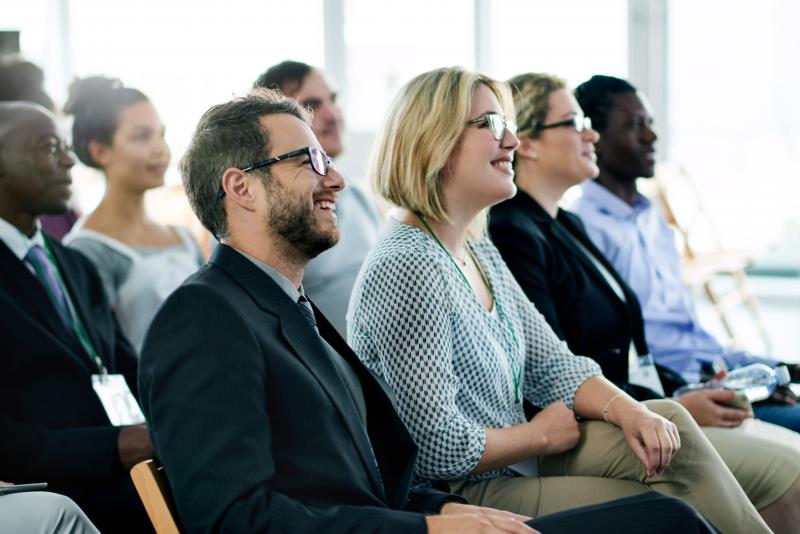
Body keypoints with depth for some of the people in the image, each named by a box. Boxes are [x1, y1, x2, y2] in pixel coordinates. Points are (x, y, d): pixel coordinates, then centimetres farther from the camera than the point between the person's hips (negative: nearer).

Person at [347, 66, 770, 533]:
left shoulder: (481, 252, 10)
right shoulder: (407, 269, -22)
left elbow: (552, 367, 12)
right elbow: (439, 450, -26)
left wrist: (628, 411, -8)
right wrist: (543, 434, -10)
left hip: (516, 459, 9)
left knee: (669, 424, -6)